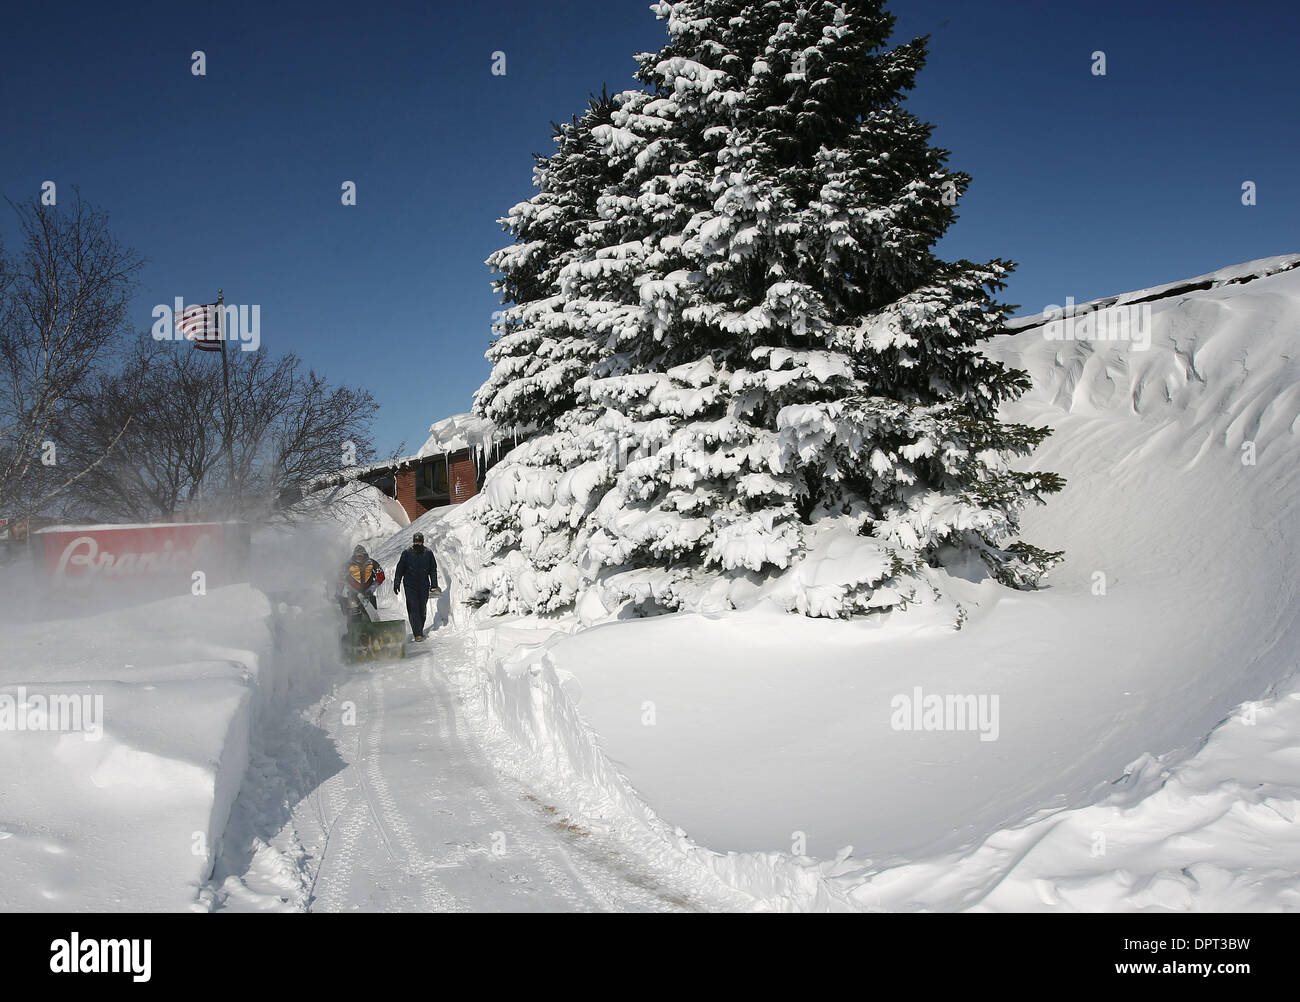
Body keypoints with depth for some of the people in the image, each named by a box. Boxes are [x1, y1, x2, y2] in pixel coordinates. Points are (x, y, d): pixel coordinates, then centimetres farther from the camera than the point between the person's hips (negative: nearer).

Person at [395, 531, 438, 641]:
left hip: (424, 586, 2)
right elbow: (400, 569, 5)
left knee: (422, 609, 7)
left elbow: (433, 570, 8)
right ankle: (417, 633, -12)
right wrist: (396, 584, 4)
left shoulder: (428, 552, 2)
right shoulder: (407, 552, -2)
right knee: (413, 608, -10)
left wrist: (434, 585, 3)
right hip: (410, 585, -2)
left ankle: (419, 630, 23)